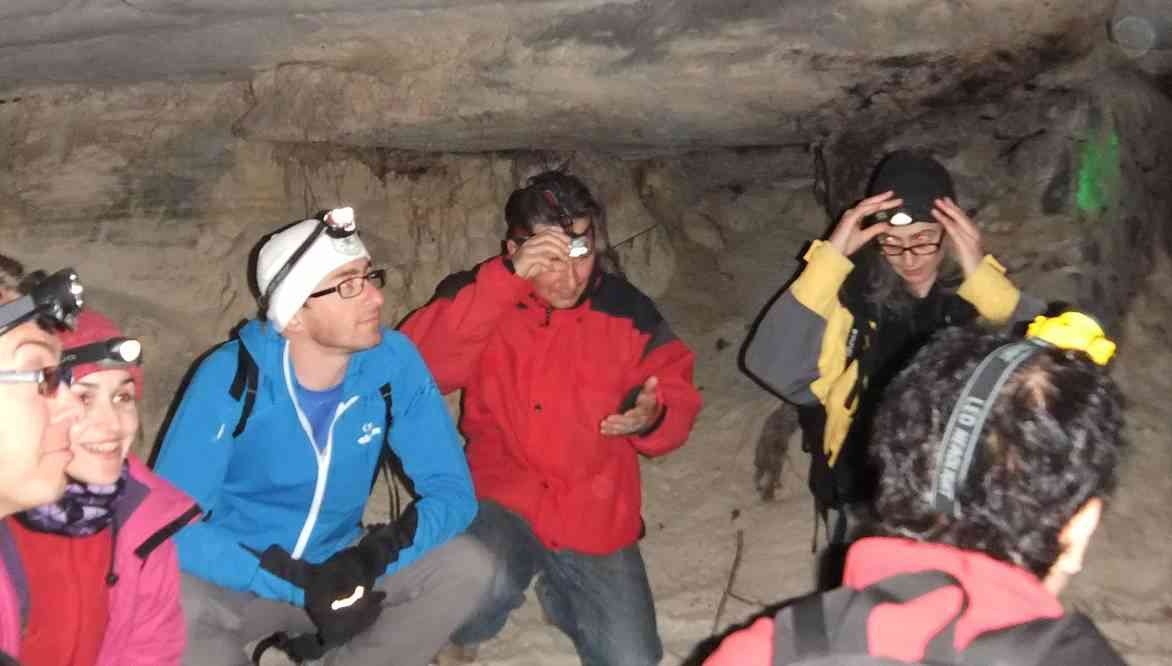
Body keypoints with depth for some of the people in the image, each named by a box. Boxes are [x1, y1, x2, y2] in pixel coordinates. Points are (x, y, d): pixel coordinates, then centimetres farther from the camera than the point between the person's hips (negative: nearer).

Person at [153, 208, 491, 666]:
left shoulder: (394, 362, -14)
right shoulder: (231, 376, -21)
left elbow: (452, 490, -13)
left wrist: (372, 558, -30)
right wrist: (300, 585, -32)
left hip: (338, 569, 3)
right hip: (242, 583, -2)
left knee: (467, 568, -19)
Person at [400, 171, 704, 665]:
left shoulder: (628, 310, -1)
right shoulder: (479, 296, -6)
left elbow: (677, 395, 4)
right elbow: (420, 366, -24)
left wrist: (652, 416, -21)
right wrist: (507, 279, -31)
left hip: (595, 518, 3)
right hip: (502, 500, -2)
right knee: (483, 582, -33)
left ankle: (554, 584, 28)